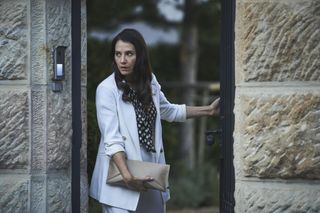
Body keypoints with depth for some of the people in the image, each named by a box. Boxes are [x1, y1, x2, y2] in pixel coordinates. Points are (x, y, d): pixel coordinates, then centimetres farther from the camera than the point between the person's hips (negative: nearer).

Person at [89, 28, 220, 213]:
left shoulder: (149, 82, 5)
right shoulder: (107, 89, -14)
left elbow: (168, 111, 25)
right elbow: (112, 139, -20)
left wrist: (208, 110, 25)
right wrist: (127, 175, -30)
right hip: (121, 174, -6)